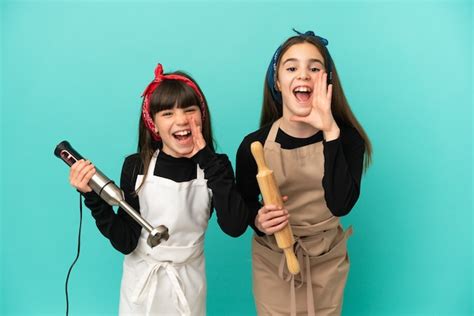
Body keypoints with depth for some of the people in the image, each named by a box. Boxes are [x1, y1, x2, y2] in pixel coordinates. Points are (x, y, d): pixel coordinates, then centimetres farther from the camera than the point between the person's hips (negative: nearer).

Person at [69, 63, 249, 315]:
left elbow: (235, 227, -26)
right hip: (141, 279, 0)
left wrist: (208, 159, -26)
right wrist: (93, 197, -25)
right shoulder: (136, 166, -13)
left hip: (188, 281, 1)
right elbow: (125, 242, -13)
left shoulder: (213, 166, -11)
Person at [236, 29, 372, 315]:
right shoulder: (254, 144, -15)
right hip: (272, 262, 0)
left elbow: (341, 205, -29)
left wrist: (329, 132, -32)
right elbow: (245, 205, 0)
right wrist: (258, 221, -23)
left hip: (327, 262, 1)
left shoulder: (346, 136, -15)